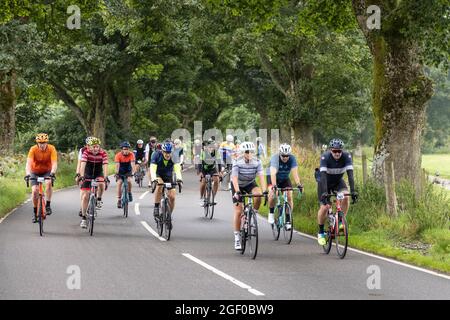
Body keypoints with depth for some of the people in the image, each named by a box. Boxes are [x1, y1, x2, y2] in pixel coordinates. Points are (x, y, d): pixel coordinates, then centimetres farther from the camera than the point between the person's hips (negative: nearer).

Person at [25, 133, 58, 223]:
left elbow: (54, 163, -32)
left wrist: (52, 173, -50)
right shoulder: (33, 149, -24)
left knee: (48, 183, -31)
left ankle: (48, 205, -18)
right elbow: (29, 162, -33)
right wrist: (28, 174, -50)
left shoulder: (51, 148, -24)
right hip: (35, 172, 0)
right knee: (34, 190, -15)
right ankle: (35, 212, 4)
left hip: (47, 171, 0)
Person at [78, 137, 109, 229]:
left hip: (98, 173, 0)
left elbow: (105, 166, -29)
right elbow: (83, 164, -32)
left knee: (101, 184, -34)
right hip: (87, 174, 0)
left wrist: (105, 177, -44)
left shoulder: (103, 153, -19)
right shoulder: (86, 152, -20)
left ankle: (99, 200, -5)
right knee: (85, 196, -6)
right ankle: (83, 218, 2)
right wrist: (81, 176, -46)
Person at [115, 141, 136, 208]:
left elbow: (133, 164, -32)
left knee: (129, 180, -27)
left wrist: (133, 172, -47)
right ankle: (119, 200, -8)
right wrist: (117, 174, -45)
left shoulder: (131, 155, -22)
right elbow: (117, 165, -31)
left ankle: (129, 193, 0)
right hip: (120, 171, 0)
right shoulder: (118, 155, -22)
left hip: (128, 171, 0)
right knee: (119, 183, -18)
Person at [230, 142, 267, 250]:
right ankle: (237, 237, 0)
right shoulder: (237, 163, -26)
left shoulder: (257, 162, -20)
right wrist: (237, 192, -48)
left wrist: (265, 191, -41)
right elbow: (234, 179, -34)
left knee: (258, 194, -32)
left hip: (250, 184, 2)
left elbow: (261, 177, -27)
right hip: (238, 185, -2)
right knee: (238, 211, -10)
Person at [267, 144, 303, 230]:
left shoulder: (292, 158, -23)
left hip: (285, 178, 3)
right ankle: (271, 213, -7)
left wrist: (298, 184, -46)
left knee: (289, 197, -15)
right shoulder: (275, 158, -31)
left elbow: (294, 172, -31)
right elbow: (273, 173, -43)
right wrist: (274, 185, -57)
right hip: (272, 177, -3)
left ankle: (288, 221, -7)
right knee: (272, 193, -30)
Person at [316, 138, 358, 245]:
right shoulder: (325, 157, -32)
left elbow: (350, 174, -32)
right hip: (324, 182, -2)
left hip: (338, 181, 2)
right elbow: (323, 176, -39)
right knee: (324, 207, -15)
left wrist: (353, 191, -43)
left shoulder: (346, 156, -26)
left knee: (345, 197, -27)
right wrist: (324, 192, -51)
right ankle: (321, 233, 6)